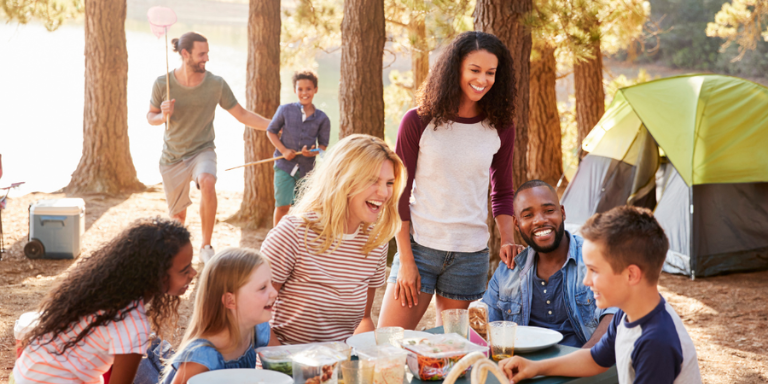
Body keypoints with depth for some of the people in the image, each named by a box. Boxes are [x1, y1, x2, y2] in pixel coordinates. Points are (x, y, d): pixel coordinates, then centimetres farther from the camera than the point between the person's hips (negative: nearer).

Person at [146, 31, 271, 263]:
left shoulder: (216, 84, -9)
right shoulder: (163, 84, -8)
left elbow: (242, 115, -2)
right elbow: (150, 117, 5)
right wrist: (163, 116, -19)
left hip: (203, 151, -1)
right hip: (172, 157, 1)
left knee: (207, 182, -35)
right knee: (177, 215, 9)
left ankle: (206, 247, -23)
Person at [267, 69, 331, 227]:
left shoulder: (322, 118, 1)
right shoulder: (285, 110, -1)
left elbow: (323, 145, 6)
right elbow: (271, 131, 6)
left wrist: (313, 152, -16)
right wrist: (283, 150, -8)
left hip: (307, 168, 1)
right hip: (285, 166, -1)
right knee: (283, 206, -6)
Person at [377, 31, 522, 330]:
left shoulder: (500, 129, 4)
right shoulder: (418, 122, -4)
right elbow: (398, 193, -1)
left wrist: (507, 239, -2)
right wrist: (406, 260, -5)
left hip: (471, 256, 2)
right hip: (418, 248, -2)